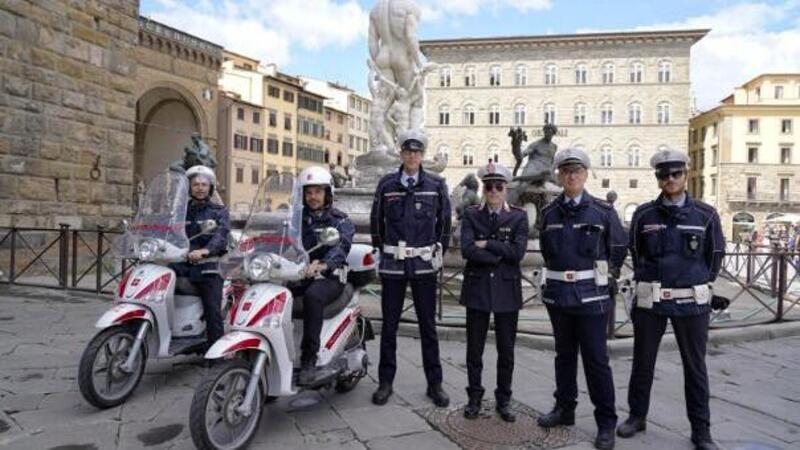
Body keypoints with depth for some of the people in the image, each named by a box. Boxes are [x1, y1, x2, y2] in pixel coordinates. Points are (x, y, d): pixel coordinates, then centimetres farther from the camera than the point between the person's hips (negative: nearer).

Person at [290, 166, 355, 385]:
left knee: (312, 296, -36)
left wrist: (322, 265, -38)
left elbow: (340, 247, -16)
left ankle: (309, 359, -30)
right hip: (297, 275, 4)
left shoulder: (341, 221, 3)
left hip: (329, 277, -4)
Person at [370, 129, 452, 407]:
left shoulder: (436, 185, 3)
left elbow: (445, 222, 9)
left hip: (425, 264, 0)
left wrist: (438, 253, 6)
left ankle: (434, 383, 19)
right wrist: (382, 249, 10)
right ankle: (385, 382, 21)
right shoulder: (386, 185, 4)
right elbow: (376, 220, 13)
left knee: (428, 325, 7)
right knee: (389, 324, 8)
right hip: (393, 264, 1)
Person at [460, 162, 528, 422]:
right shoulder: (471, 215, 3)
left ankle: (503, 400, 25)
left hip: (507, 290, 0)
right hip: (477, 288, 0)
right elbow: (467, 250, -12)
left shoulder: (518, 216, 2)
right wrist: (499, 255, -13)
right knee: (474, 348, 8)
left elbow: (518, 251, -12)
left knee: (506, 350, 9)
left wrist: (487, 244, -12)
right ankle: (474, 398, 24)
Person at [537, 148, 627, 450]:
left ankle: (606, 423, 13)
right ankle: (564, 408, 29)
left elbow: (619, 248, 5)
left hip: (590, 294, -3)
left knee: (596, 359, 0)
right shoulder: (549, 212, 5)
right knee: (564, 354, 15)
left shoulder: (603, 210, -4)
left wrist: (605, 275, 8)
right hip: (557, 292, 4)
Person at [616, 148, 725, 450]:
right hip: (650, 300, 1)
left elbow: (716, 256, 10)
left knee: (695, 366, 9)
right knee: (643, 362, 11)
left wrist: (698, 283, 12)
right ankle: (637, 416, 27)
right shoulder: (643, 214, 1)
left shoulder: (706, 215, 0)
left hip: (692, 302, 0)